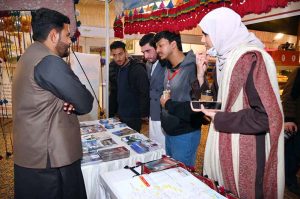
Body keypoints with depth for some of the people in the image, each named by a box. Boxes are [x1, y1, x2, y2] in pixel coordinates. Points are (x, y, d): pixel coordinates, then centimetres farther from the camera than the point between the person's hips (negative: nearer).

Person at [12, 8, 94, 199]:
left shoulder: (30, 56, 11)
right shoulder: (49, 62, -21)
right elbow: (86, 104, -19)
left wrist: (68, 103, -6)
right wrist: (75, 104, 2)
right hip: (50, 158, -10)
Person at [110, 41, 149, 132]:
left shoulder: (138, 69, -18)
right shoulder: (118, 68, 7)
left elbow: (145, 93, -21)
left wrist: (144, 114, -17)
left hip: (133, 117, -8)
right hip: (121, 115, 8)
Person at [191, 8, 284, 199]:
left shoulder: (252, 59, -17)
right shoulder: (227, 59, 8)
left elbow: (266, 116, -24)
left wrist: (217, 117, -16)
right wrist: (201, 75, -1)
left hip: (246, 155, -7)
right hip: (225, 150, 8)